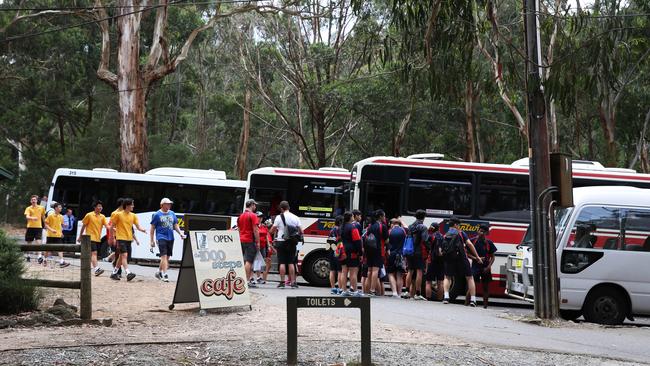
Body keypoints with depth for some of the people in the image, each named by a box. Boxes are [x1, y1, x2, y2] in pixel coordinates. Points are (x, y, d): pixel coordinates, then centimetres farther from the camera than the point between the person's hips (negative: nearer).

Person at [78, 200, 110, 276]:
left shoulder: (102, 217, 8)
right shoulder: (89, 215, -3)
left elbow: (107, 226, -3)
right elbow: (83, 226, 3)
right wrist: (80, 237, 5)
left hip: (98, 239, 5)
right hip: (91, 238, -5)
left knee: (91, 254, 11)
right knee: (94, 253, -16)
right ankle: (96, 269, -26)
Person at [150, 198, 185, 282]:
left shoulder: (172, 214, 13)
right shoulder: (157, 214, -1)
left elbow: (175, 225, 18)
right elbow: (152, 228, 1)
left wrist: (180, 233, 2)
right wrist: (152, 241, -3)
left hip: (170, 238, 6)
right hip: (161, 237, -6)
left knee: (167, 257, 10)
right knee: (164, 256, -14)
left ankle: (159, 272, 28)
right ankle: (165, 275, -17)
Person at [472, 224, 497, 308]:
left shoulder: (489, 243, 3)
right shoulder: (473, 241, 2)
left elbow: (492, 257, 6)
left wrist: (489, 266, -9)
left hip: (485, 268, 1)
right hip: (475, 266, -1)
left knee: (485, 286, 7)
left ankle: (485, 304, 15)